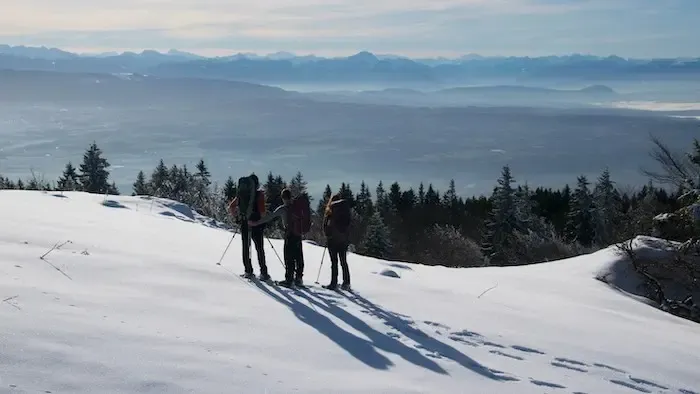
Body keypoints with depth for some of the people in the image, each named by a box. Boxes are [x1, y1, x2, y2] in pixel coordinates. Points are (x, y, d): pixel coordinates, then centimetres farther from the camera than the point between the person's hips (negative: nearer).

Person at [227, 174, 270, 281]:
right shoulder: (260, 194, -8)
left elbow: (231, 207, 6)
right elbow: (262, 211, -16)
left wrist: (236, 217, 16)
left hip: (244, 225, 3)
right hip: (257, 225, -3)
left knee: (245, 248, 11)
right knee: (260, 249, 3)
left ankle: (248, 271, 8)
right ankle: (263, 272, -1)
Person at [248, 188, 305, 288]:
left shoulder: (282, 209, -6)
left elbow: (269, 217, -6)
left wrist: (256, 223, 0)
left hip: (289, 234, -5)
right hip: (298, 234, 5)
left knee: (289, 257, -2)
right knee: (299, 257, 10)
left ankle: (289, 280, -3)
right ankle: (298, 278, 14)